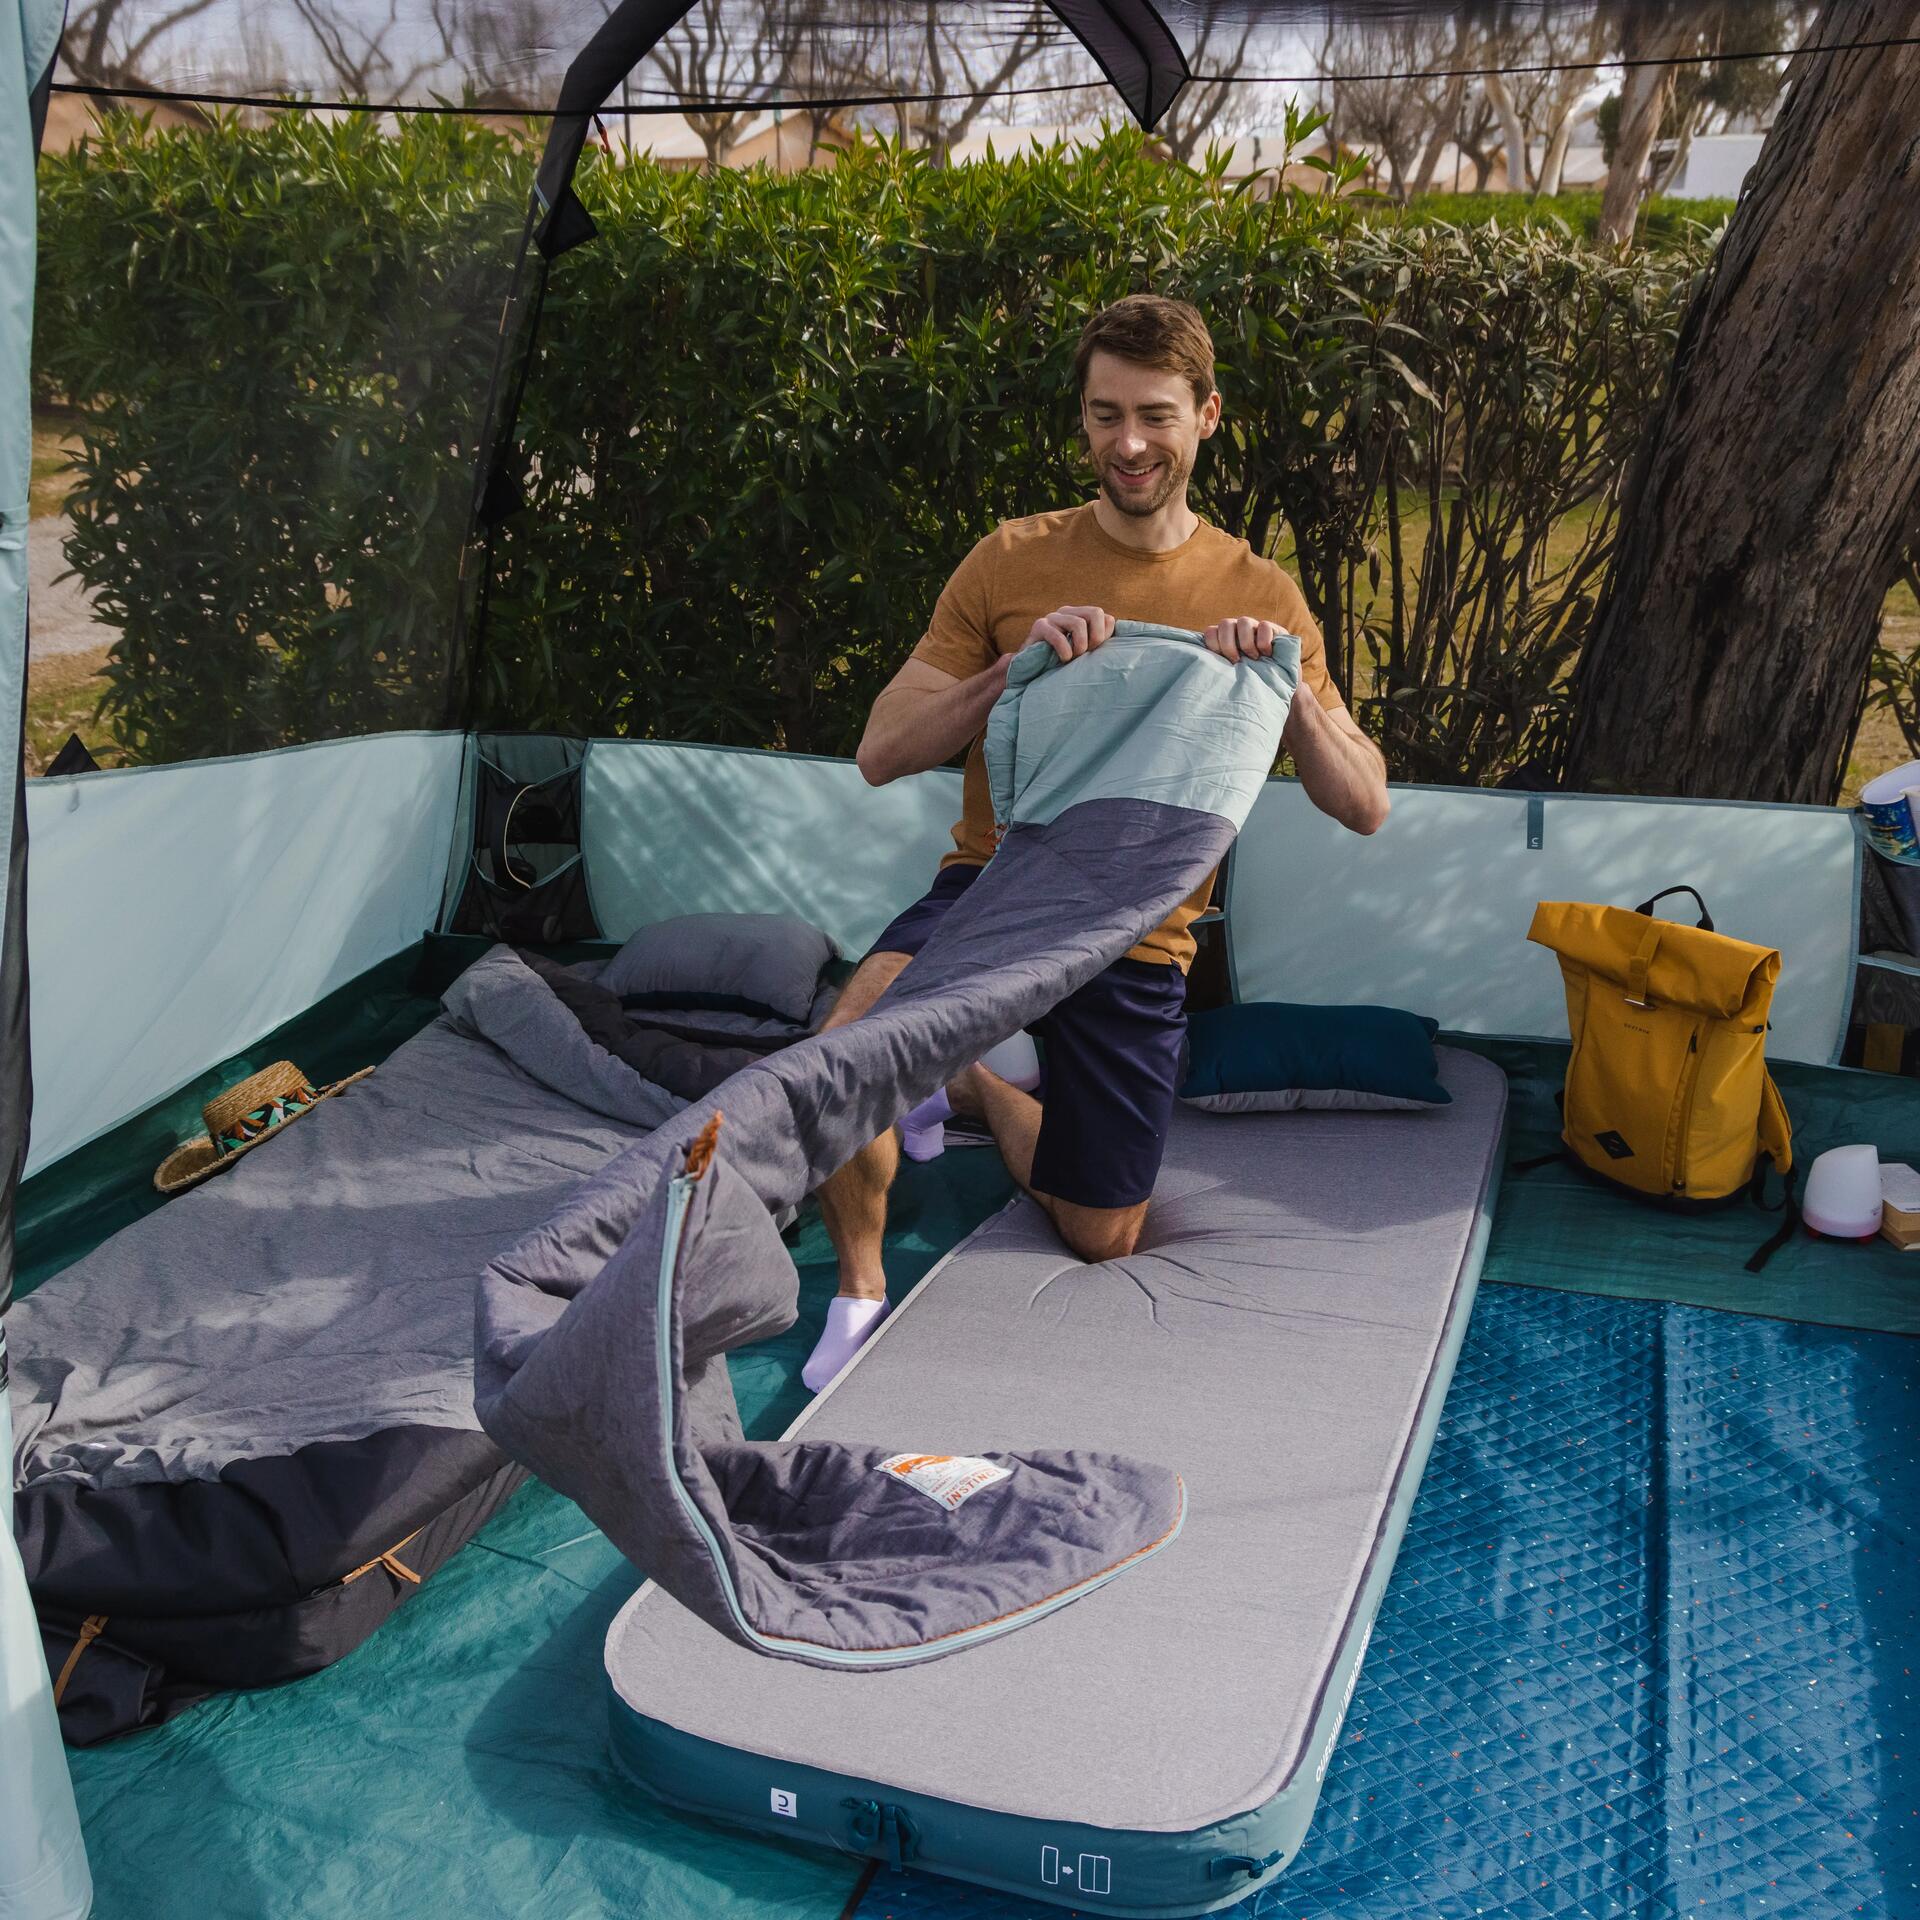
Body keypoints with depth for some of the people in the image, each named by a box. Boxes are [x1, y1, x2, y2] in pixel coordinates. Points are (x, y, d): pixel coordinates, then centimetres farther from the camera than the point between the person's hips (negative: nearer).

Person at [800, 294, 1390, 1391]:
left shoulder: (1260, 595, 0)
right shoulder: (1013, 562, -3)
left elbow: (1365, 807, -5)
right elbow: (883, 754, -8)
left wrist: (1286, 685, -23)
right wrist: (1020, 667, -23)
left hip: (1137, 939, 2)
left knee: (1104, 1241, 12)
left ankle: (973, 1087, 38)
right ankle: (861, 1286, -4)